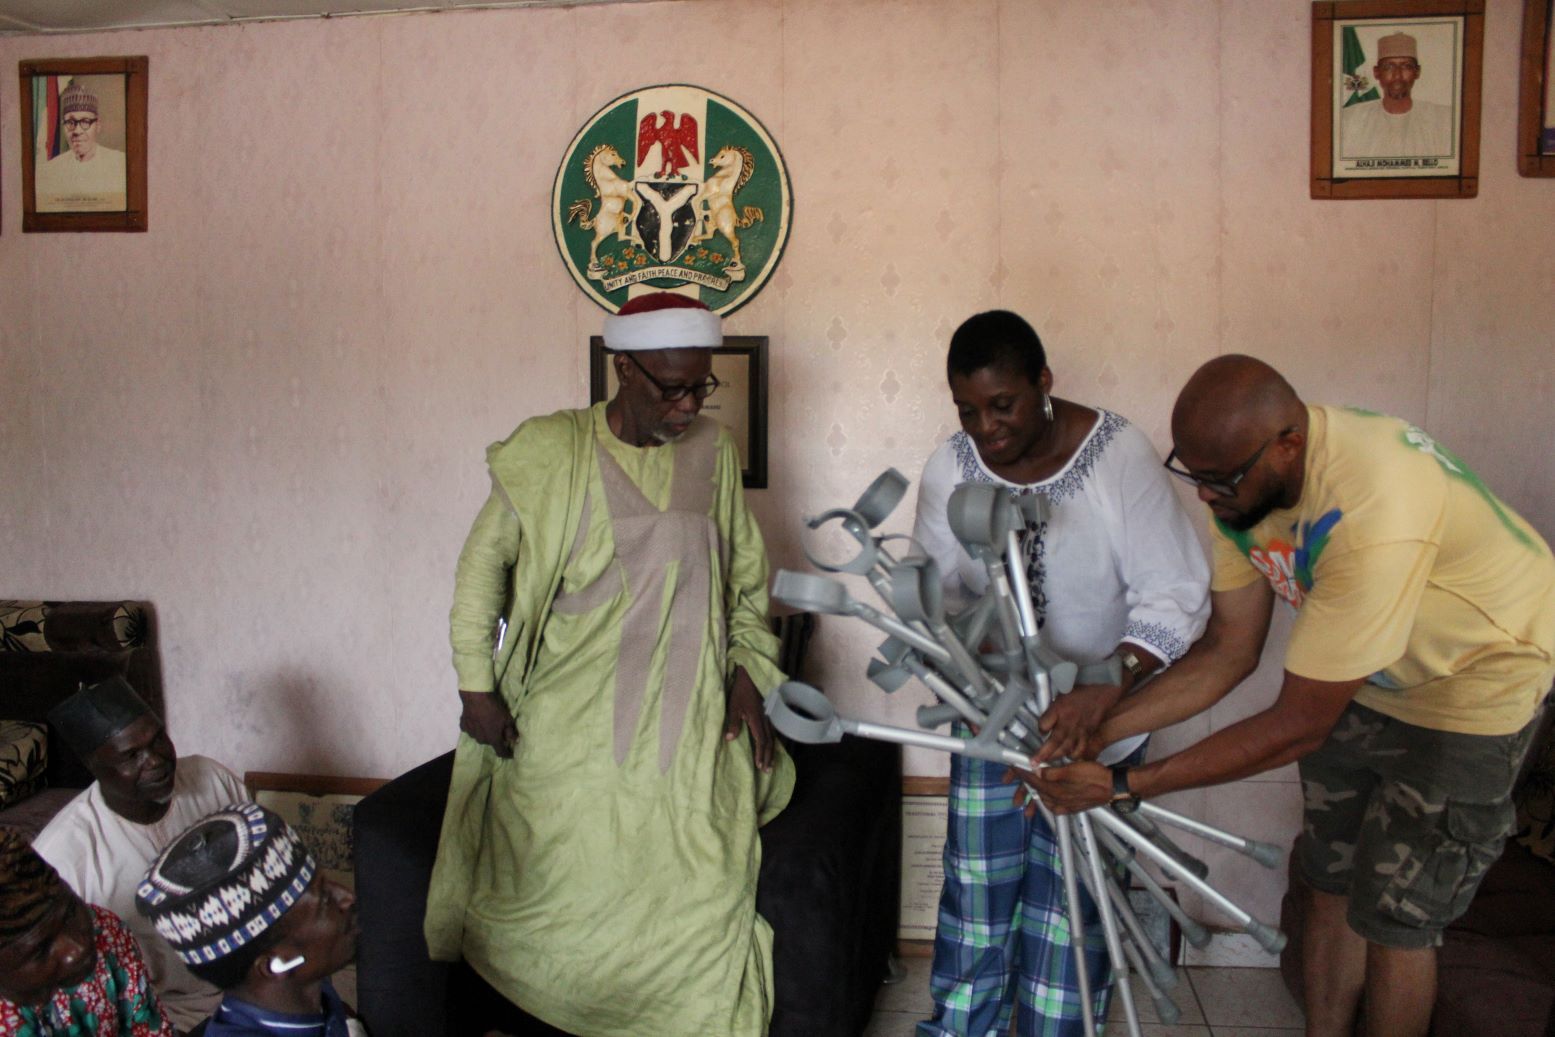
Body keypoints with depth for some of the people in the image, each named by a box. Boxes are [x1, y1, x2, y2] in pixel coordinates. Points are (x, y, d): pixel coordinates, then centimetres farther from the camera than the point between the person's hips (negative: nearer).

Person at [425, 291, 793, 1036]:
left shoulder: (712, 452, 5)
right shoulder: (551, 452, -5)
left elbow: (746, 577, 14)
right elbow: (484, 562, 1)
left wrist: (748, 671, 5)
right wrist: (476, 685, -2)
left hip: (687, 727, 3)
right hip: (571, 725, -2)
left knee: (696, 891, 2)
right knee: (558, 891, 5)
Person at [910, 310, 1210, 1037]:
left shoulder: (1119, 456, -20)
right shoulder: (950, 467, -9)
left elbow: (1174, 595, -22)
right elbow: (934, 588, -1)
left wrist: (1107, 691, -34)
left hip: (1096, 713, -2)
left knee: (1072, 892, 5)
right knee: (977, 883, 8)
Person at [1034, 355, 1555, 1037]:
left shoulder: (1373, 513, -41)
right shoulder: (1243, 479, -17)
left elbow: (1301, 723, -35)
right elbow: (1229, 653, -9)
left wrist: (1122, 785, -33)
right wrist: (1098, 727, -20)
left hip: (1476, 677, -6)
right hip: (1365, 678, 7)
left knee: (1394, 917, 1)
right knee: (1331, 885, 14)